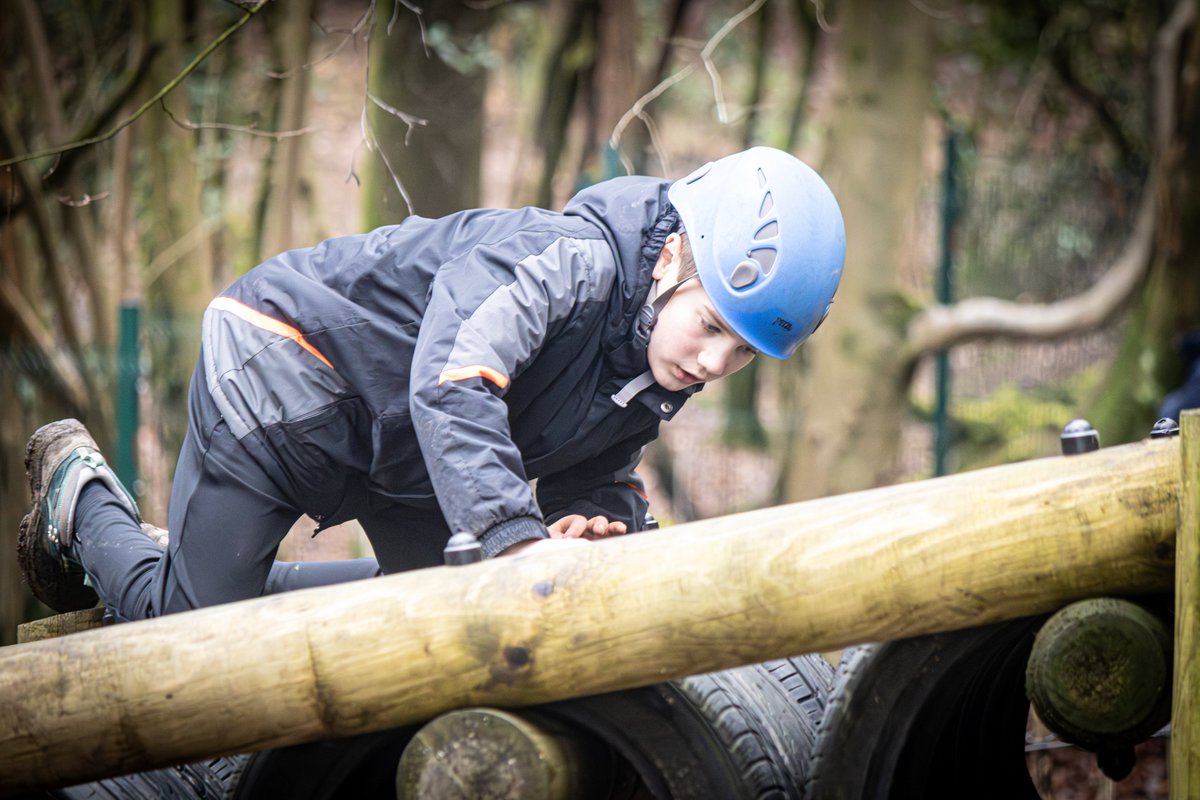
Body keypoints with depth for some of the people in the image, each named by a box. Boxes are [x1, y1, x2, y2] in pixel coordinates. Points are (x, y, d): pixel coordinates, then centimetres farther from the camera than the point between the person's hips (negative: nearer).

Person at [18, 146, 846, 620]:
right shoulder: (572, 260, -34)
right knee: (196, 630, -5)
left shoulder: (661, 374, -5)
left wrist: (598, 512, -22)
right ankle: (81, 492, 24)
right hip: (284, 363, -9)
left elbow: (594, 472, 3)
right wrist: (520, 534, -58)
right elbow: (451, 381, -47)